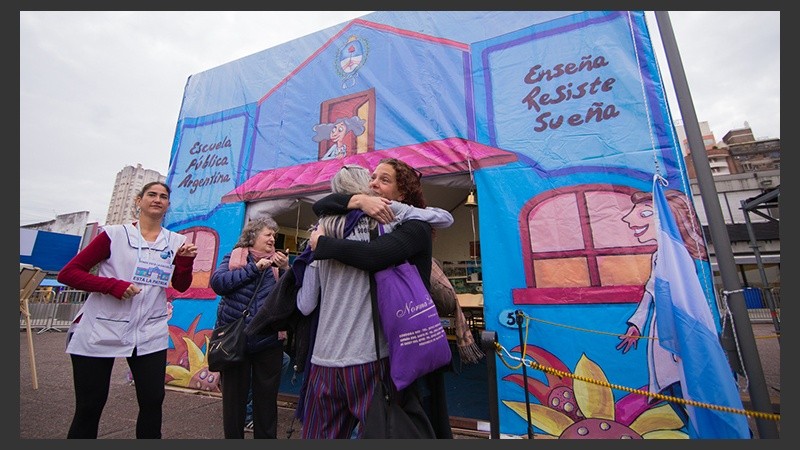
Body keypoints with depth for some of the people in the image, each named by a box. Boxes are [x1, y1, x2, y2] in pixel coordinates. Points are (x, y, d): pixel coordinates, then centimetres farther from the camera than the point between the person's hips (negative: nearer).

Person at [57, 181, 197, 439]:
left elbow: (181, 286, 4)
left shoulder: (176, 241, 4)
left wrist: (186, 261, -15)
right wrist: (113, 285, -19)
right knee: (88, 407, 10)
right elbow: (67, 273, -3)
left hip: (150, 334, 2)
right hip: (100, 331, -1)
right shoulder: (114, 234, -2)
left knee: (153, 401, 4)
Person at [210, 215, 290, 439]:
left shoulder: (276, 262, 7)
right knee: (233, 395, 13)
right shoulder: (234, 257, 4)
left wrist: (285, 269, -14)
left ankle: (266, 437, 30)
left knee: (266, 397, 12)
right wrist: (254, 268, -14)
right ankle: (232, 436, 34)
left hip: (268, 342, 2)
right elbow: (217, 282, -13)